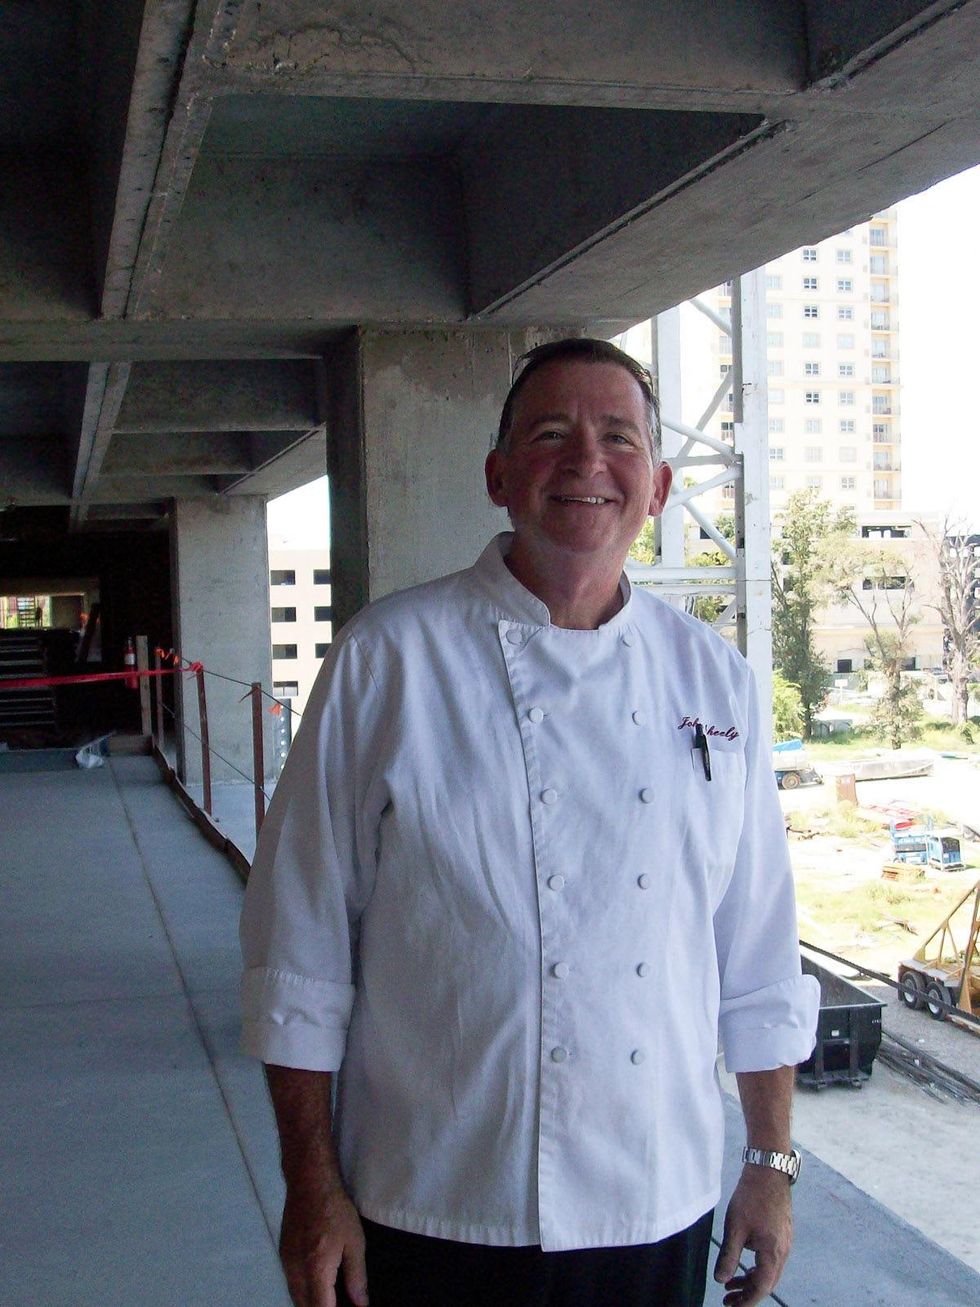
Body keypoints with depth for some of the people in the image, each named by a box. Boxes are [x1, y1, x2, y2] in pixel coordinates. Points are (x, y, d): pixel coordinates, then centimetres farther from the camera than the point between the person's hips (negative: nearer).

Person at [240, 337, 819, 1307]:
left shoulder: (713, 679, 2)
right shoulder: (388, 661, -9)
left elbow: (759, 961, 7)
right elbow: (301, 948, -7)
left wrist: (771, 1165, 9)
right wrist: (313, 1187, -6)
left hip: (659, 1213, 3)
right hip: (437, 1217, -3)